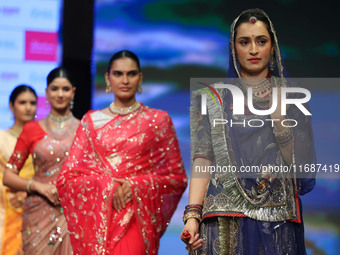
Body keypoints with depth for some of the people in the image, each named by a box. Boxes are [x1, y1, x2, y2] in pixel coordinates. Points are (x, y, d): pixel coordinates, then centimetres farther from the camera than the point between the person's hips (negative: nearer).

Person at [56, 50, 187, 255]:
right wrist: (107, 185, -9)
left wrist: (136, 185, -9)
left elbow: (178, 178, 5)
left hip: (137, 218, -2)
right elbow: (66, 178, 7)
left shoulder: (158, 120, 6)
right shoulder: (91, 121, 10)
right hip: (97, 220, 2)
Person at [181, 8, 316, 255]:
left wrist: (279, 118, -12)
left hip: (277, 215, 1)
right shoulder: (213, 98, 8)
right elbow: (203, 159, -2)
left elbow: (296, 161, 2)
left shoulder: (290, 94, 9)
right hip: (226, 217, 0)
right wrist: (192, 215, -14)